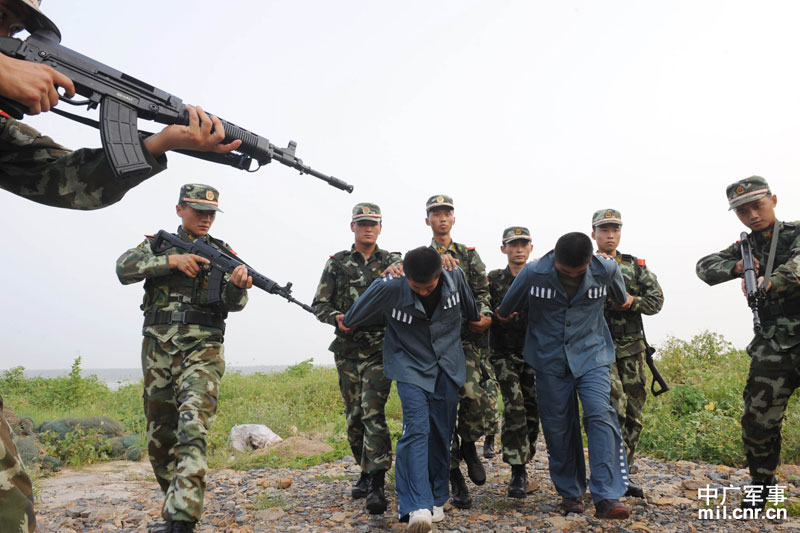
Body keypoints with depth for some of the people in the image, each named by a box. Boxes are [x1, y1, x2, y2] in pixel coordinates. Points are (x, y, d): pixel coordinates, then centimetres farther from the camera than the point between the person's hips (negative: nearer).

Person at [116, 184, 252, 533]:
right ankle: (176, 505, 29)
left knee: (192, 429, -21)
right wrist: (170, 260, -19)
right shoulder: (158, 244, 10)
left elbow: (234, 303, -6)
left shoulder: (223, 253, 6)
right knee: (159, 437, 11)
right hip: (157, 350, 3)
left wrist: (238, 285, -30)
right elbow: (124, 269, -7)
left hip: (201, 351, -3)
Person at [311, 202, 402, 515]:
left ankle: (376, 485, -11)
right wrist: (337, 317, -15)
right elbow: (319, 304, 6)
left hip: (380, 350, -2)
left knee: (373, 412, -13)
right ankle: (365, 472, 27)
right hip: (347, 351, 3)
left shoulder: (392, 262, 6)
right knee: (354, 416, 10)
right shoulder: (337, 263, 8)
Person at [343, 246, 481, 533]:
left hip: (447, 368, 3)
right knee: (416, 429, -18)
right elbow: (352, 320, -4)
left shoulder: (455, 278, -15)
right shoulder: (389, 288, -24)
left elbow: (473, 314, 10)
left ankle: (436, 500, 23)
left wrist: (479, 319, 25)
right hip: (411, 368, -3)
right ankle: (418, 507, -19)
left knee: (441, 434, 6)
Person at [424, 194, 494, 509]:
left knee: (476, 397, -17)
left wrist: (485, 315, -12)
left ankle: (467, 445, 14)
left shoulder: (469, 255, 13)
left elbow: (482, 292, 7)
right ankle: (454, 476, 10)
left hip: (467, 338, 0)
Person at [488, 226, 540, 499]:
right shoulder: (493, 279, 4)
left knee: (533, 409, 3)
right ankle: (518, 472, -9)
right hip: (504, 353, -2)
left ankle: (523, 464, 22)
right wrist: (497, 315, -18)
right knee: (514, 406, -15)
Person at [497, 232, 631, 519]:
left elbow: (621, 300, 13)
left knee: (600, 415, -17)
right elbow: (505, 311, 4)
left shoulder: (607, 270, -12)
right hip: (550, 360, 1)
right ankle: (570, 493, 22)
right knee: (557, 426, 4)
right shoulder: (533, 273, -16)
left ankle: (606, 498, -14)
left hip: (592, 356, 0)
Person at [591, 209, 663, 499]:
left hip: (632, 350, 5)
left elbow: (657, 299, 8)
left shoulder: (636, 266, 12)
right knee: (614, 406, -19)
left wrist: (632, 301, -10)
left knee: (633, 415, 9)